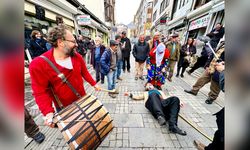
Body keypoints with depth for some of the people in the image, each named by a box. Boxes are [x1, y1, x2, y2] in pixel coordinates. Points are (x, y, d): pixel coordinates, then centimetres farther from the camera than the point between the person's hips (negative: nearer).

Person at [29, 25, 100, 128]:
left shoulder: (77, 56, -9)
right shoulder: (39, 64, -20)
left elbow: (85, 72, 5)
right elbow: (40, 92, -16)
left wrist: (94, 84, 7)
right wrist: (48, 112, -25)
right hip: (64, 108, -3)